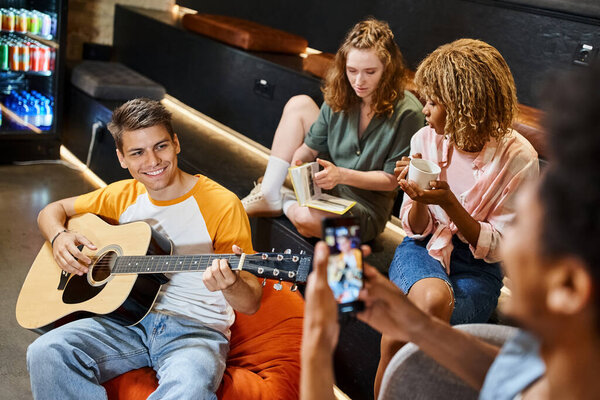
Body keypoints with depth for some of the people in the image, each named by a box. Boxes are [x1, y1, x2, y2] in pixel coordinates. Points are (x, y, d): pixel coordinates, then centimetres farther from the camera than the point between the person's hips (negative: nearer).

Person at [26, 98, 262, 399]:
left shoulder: (222, 205, -8)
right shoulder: (123, 195, 8)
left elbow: (251, 303, -9)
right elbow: (53, 210, 21)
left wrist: (231, 285, -34)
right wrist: (59, 237, -3)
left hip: (196, 328, -4)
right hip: (128, 318, 5)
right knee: (45, 353, -23)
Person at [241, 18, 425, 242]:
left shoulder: (406, 112, -21)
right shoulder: (340, 97, -4)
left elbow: (392, 179, -17)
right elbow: (311, 147, 3)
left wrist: (342, 175, -30)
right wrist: (298, 162, -21)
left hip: (367, 206, -6)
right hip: (329, 184, 6)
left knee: (306, 219, -38)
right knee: (299, 104, -3)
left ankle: (287, 203, 2)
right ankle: (269, 197, -5)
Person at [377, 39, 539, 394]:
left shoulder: (518, 158, -14)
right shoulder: (426, 140, -4)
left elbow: (496, 248, -12)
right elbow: (417, 230, 2)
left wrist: (449, 202, -26)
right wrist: (417, 200, -21)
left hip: (477, 269, -2)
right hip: (423, 250, 3)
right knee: (433, 298, -35)